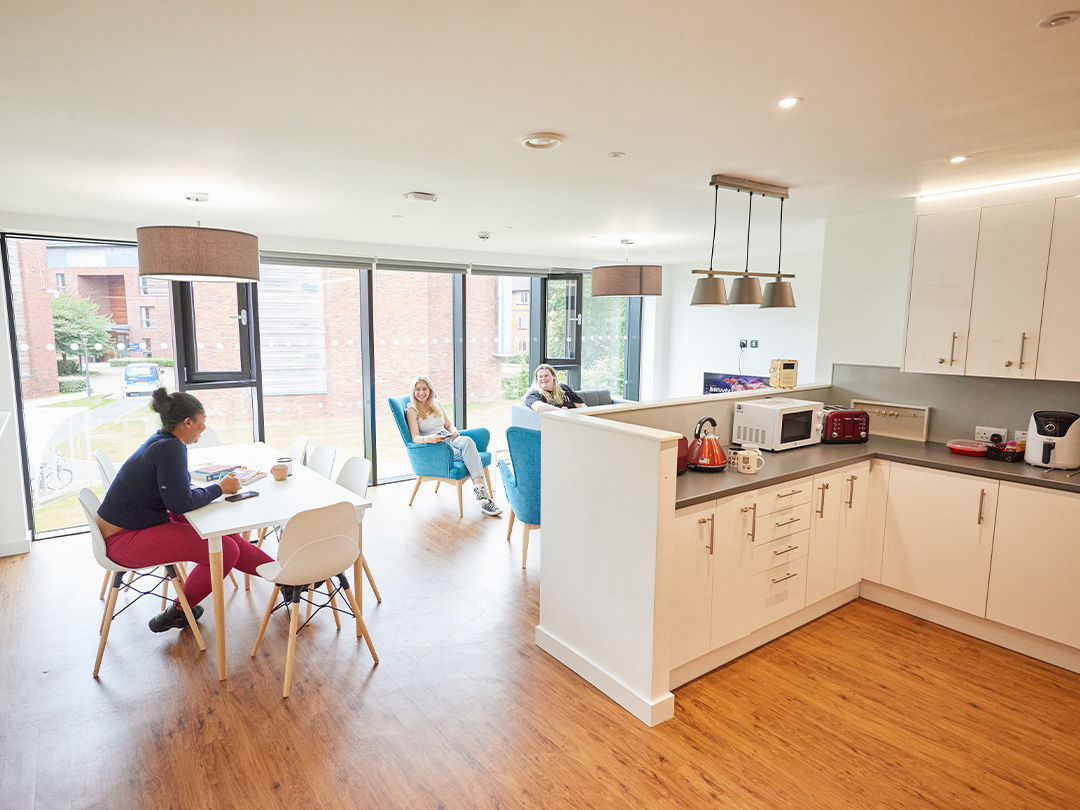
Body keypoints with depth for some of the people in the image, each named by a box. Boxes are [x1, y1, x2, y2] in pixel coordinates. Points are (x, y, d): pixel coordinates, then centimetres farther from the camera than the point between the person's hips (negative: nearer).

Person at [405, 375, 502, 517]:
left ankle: (479, 487, -40)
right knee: (470, 455, -31)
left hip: (449, 439, 5)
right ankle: (484, 497, -39)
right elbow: (415, 437, -10)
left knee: (467, 441, -32)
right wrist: (428, 439, -33)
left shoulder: (436, 404, 19)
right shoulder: (412, 411, 1)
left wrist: (454, 431, 1)